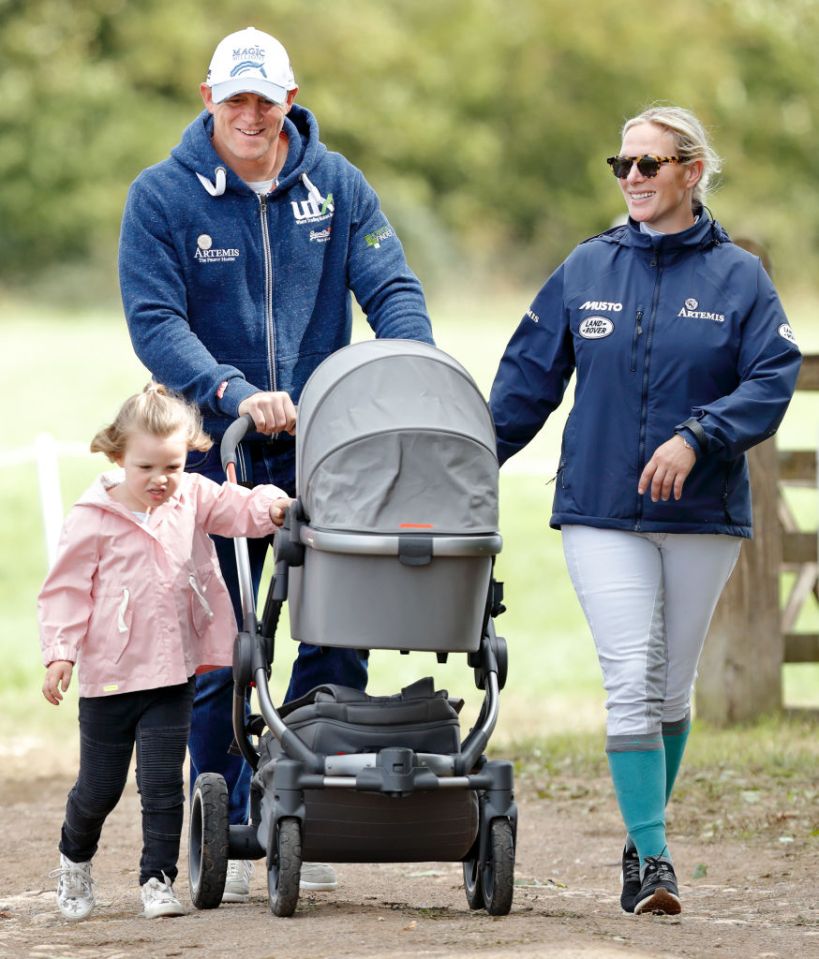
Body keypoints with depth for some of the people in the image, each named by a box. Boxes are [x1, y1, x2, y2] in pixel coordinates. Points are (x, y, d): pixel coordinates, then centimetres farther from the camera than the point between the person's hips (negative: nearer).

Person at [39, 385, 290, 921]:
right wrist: (60, 652, -15)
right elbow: (66, 589, -6)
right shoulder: (93, 520, -9)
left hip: (172, 675, 2)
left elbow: (237, 509, -9)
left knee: (163, 784, -2)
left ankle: (158, 878, 6)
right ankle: (75, 860, 36)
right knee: (100, 786, 10)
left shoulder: (192, 499, 2)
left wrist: (272, 507, -32)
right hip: (110, 675, -2)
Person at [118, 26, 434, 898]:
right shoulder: (162, 196, -2)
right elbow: (155, 324, -11)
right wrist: (235, 394, -26)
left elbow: (393, 290, 0)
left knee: (340, 634, -5)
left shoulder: (336, 187, 5)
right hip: (214, 452, -2)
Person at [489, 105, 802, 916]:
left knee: (672, 689, 9)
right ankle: (650, 860, -14)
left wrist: (697, 437, -20)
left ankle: (645, 840, 23)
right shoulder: (586, 270, 6)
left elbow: (773, 381, -7)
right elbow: (527, 378, 12)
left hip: (703, 515, 0)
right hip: (601, 513, 0)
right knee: (631, 681, -12)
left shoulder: (738, 278, 2)